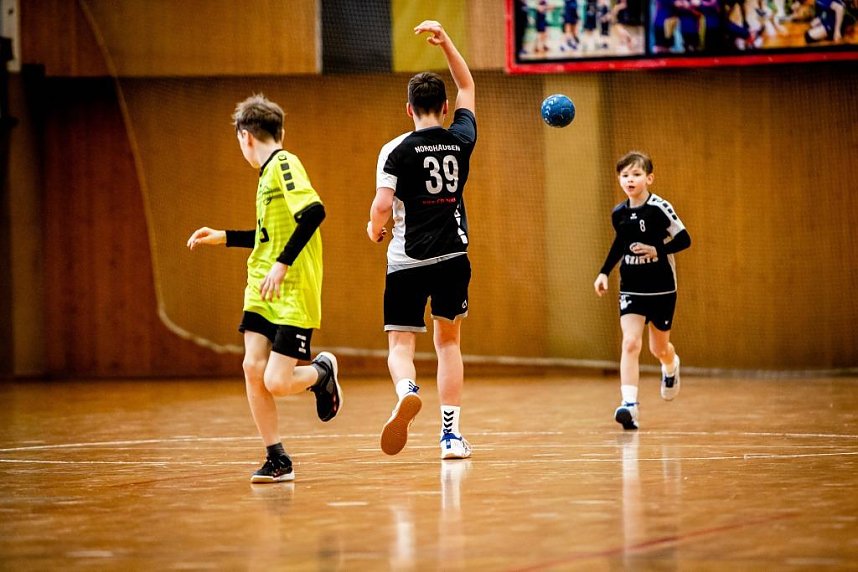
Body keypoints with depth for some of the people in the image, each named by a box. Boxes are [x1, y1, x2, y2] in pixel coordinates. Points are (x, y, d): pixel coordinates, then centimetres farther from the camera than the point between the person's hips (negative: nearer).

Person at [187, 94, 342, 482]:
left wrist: (283, 264, -27)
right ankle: (277, 460, 6)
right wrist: (223, 238, 33)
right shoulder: (269, 172, 17)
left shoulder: (284, 164, -11)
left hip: (293, 294, -9)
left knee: (276, 383, -12)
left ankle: (322, 372, 20)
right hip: (261, 293, 9)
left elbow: (314, 212, -27)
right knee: (252, 368, -3)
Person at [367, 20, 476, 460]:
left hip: (407, 261, -3)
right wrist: (445, 42, 17)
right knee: (448, 342, 15)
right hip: (453, 257, 3)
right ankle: (451, 435, 10)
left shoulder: (397, 150, -7)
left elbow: (382, 206, -16)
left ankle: (407, 391, -31)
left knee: (400, 344, 3)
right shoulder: (461, 141, 3)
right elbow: (467, 86, 19)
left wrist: (374, 229, 6)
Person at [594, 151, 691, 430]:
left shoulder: (660, 208, -15)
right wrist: (604, 272, 11)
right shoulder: (618, 213, 0)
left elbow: (684, 239, -10)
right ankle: (629, 405, -19)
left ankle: (671, 367, 51)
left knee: (659, 347, 14)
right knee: (630, 343, -15)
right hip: (631, 289, 2)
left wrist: (658, 250, -23)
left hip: (661, 289, -2)